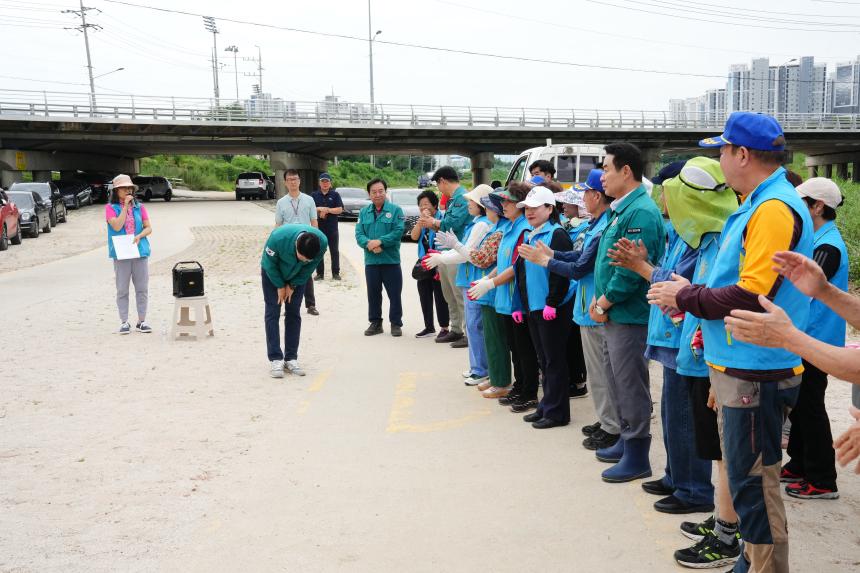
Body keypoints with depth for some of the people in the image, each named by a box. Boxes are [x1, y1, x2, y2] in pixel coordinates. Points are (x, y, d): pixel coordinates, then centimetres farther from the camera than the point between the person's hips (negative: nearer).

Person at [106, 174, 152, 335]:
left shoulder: (139, 207, 10)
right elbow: (117, 226, -13)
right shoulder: (110, 207, 1)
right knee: (122, 289, 2)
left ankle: (141, 321, 11)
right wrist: (125, 206, -11)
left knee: (142, 288, 3)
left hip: (140, 251, 3)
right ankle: (124, 322, 8)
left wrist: (139, 236, -12)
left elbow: (149, 228, 8)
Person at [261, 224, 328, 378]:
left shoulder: (322, 242, -34)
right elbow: (269, 264, -21)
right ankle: (276, 359, -7)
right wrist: (280, 286, -13)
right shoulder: (278, 237, -42)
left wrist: (292, 285, -9)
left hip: (297, 276, 2)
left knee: (294, 314, 1)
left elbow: (310, 267, -13)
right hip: (273, 273, -2)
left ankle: (291, 358, 7)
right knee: (272, 313, -8)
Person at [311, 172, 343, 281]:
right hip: (318, 227, 2)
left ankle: (336, 273, 11)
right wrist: (320, 209, -13)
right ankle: (320, 273, 13)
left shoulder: (335, 195, 2)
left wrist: (327, 210, -15)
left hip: (332, 228, -2)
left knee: (334, 251, 4)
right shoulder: (314, 195, 7)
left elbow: (340, 209, -6)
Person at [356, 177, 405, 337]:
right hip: (371, 261, 3)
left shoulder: (395, 210, -2)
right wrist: (368, 243, -19)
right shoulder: (364, 212, 10)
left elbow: (398, 231, -13)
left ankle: (396, 323, 13)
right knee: (373, 294, 11)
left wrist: (380, 241, -20)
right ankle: (375, 323, 22)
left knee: (394, 294, 2)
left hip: (391, 260, -3)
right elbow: (359, 233, 2)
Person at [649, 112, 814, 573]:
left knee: (753, 482, 0)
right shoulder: (756, 205, 14)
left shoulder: (773, 210, -18)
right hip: (737, 364, 10)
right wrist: (689, 294, 4)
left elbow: (751, 296, -24)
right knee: (744, 476, 20)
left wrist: (685, 298, -12)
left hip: (755, 373, -10)